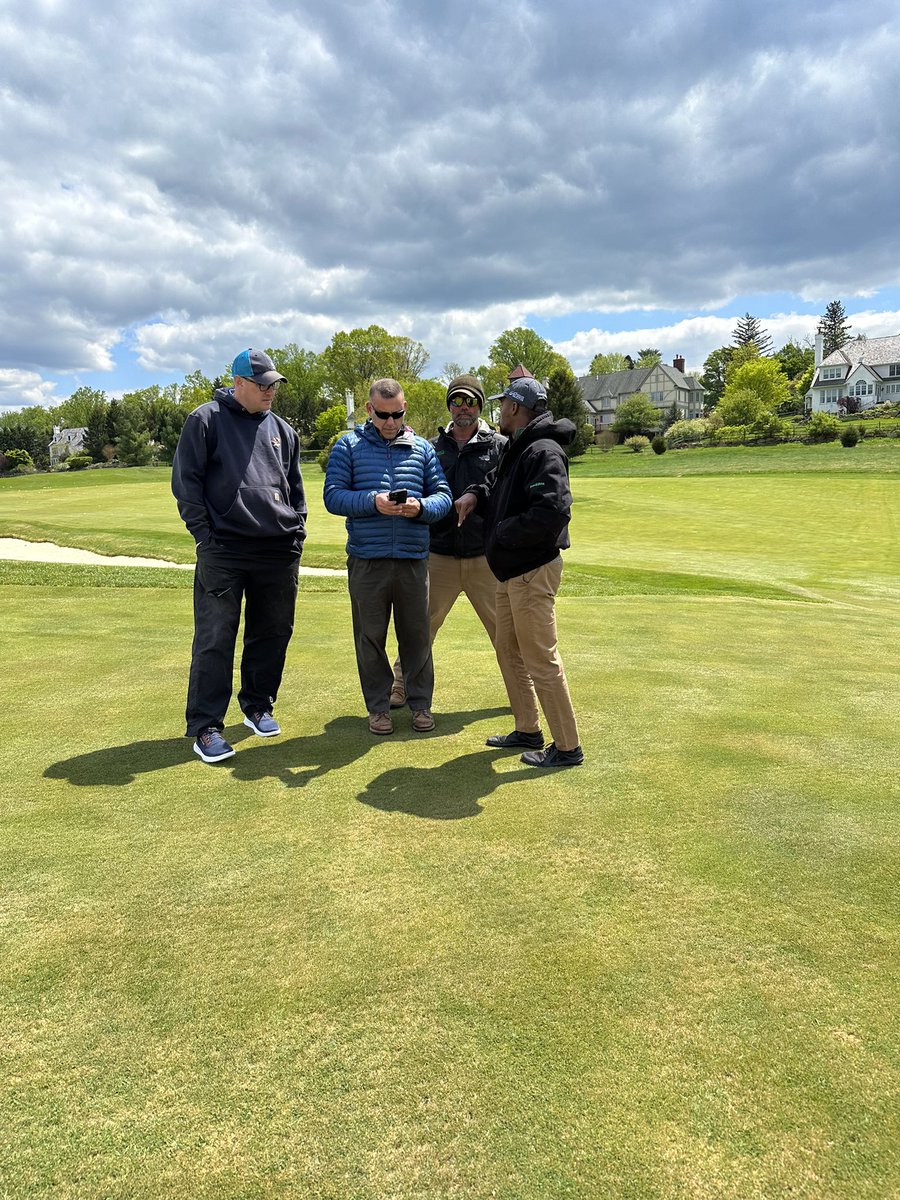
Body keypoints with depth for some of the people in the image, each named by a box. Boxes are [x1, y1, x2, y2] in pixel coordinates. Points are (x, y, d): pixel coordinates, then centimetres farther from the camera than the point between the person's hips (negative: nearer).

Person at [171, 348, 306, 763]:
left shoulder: (282, 430, 16)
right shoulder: (206, 420, 1)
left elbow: (295, 486, 23)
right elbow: (186, 481, -2)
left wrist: (297, 528, 12)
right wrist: (204, 534, -9)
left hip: (279, 551, 5)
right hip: (223, 550, -5)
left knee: (272, 632, 11)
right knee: (215, 639, -4)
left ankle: (258, 706, 28)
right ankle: (204, 726, 4)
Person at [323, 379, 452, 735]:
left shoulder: (422, 448, 11)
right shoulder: (348, 446, 5)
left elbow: (443, 496, 8)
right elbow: (333, 496, -3)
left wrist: (420, 507, -14)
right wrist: (372, 502, -18)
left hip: (413, 559, 1)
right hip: (366, 559, -1)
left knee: (417, 634, 8)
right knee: (370, 636, 7)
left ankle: (420, 703, 24)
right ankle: (378, 707, 21)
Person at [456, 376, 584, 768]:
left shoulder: (543, 452, -18)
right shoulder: (515, 449, 14)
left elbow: (551, 513, -30)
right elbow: (497, 485, 28)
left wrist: (502, 534, -19)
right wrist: (475, 494, 4)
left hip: (533, 572, -11)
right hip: (511, 572, 11)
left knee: (540, 660, -4)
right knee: (508, 651, 18)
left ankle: (567, 746, 9)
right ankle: (528, 730, 32)